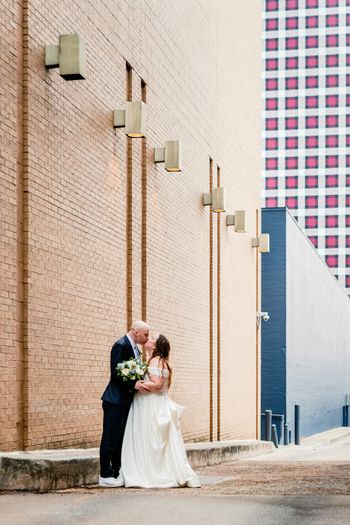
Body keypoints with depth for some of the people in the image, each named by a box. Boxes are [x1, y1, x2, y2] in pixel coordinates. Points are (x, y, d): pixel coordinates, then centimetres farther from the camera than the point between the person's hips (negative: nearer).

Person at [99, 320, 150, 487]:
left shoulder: (135, 348, 15)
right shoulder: (121, 345, -14)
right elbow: (116, 373, -20)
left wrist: (140, 384, 5)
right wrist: (134, 384, -25)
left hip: (126, 401, 10)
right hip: (115, 400, -10)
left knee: (120, 437, 12)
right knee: (110, 437, -6)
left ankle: (117, 473, 17)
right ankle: (105, 475, -3)